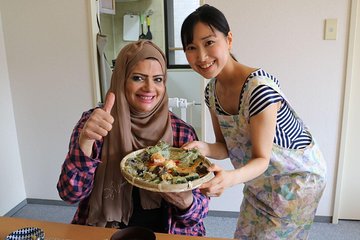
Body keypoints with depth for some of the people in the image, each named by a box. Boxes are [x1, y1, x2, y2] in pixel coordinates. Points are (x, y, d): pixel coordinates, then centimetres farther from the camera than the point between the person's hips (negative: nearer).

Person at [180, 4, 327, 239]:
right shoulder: (212, 90, -9)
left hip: (297, 176, -6)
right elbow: (226, 147, -5)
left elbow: (262, 158, -26)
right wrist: (204, 148, -26)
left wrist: (230, 178, -45)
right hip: (260, 179, 7)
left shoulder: (259, 88, -33)